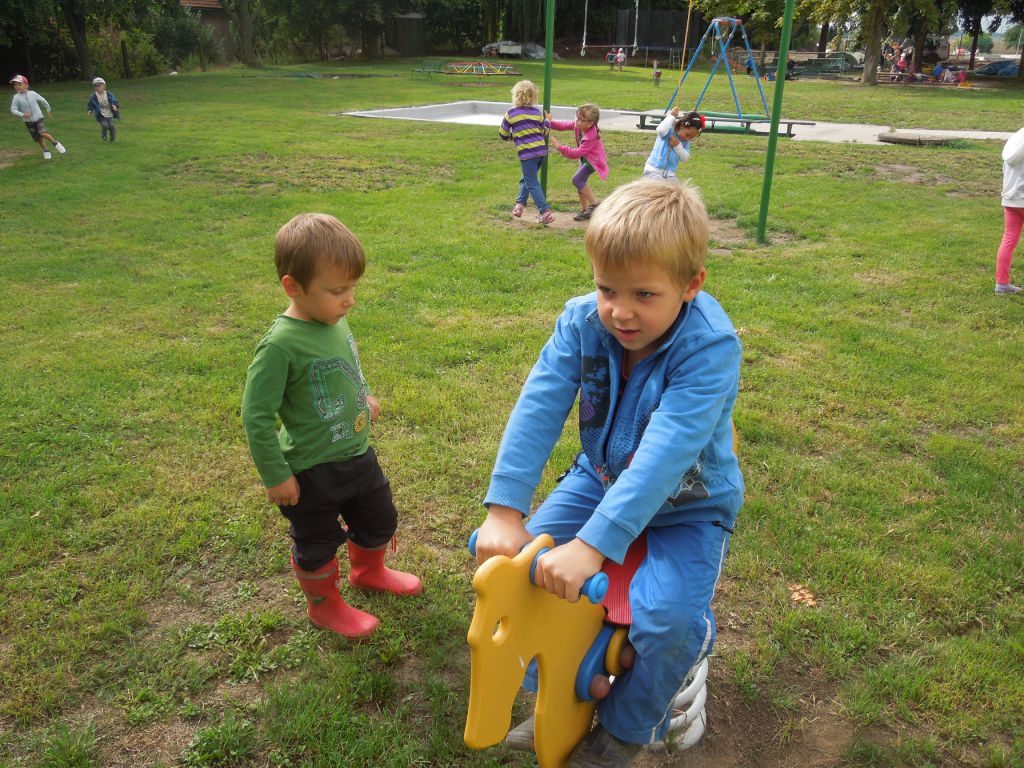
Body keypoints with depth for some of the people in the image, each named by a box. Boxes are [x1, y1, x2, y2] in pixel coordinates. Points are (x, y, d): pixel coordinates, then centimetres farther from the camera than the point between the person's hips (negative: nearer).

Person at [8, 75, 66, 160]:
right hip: (28, 121, 2)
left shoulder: (32, 94, -6)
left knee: (42, 133, -25)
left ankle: (55, 143, -3)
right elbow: (13, 109, -10)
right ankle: (45, 151, 30)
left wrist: (48, 109, 23)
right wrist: (22, 114, -27)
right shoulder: (16, 97, -8)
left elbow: (42, 101, 11)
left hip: (38, 118, -2)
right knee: (38, 138, 9)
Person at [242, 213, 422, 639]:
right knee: (317, 543, 16)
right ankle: (325, 605, 43)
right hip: (312, 472, -7)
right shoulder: (281, 345, -29)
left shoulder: (334, 321, -5)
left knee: (379, 519, 26)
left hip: (358, 454, 8)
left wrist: (364, 397, 14)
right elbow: (256, 417, -23)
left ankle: (369, 571, 56)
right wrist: (275, 476, -18)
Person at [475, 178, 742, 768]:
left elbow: (665, 455, -39)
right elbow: (538, 410, -24)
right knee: (520, 559, -6)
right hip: (602, 477, 5)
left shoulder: (710, 347, -30)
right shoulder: (583, 322, -17)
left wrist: (593, 544, -45)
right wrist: (504, 511, -33)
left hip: (687, 505, -4)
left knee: (667, 619, -25)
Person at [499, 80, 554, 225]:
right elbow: (544, 132, 13)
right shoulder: (537, 112, 7)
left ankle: (546, 212, -9)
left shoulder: (511, 113, -3)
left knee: (532, 184, -1)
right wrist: (547, 122, 33)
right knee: (526, 179, 22)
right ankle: (520, 205, 23)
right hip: (541, 150, 5)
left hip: (527, 152, -5)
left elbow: (503, 134, 5)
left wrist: (511, 137, 27)